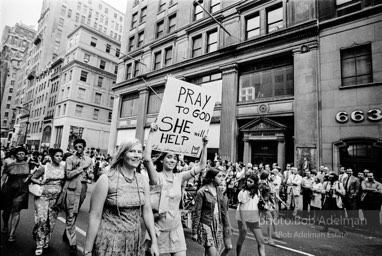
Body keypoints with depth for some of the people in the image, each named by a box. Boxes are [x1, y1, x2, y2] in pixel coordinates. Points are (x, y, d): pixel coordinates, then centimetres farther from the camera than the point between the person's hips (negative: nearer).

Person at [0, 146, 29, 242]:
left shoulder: (29, 165, 2)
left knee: (16, 212, -4)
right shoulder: (9, 166, 2)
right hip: (8, 190, 1)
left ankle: (12, 234, 4)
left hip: (22, 191, -1)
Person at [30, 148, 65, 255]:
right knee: (42, 219, -8)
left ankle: (46, 241, 29)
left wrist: (62, 184, -4)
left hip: (56, 197, 3)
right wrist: (40, 182, -13)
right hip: (43, 196, -2)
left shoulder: (63, 167, 0)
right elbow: (32, 178, 3)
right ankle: (39, 245, 6)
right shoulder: (44, 167, -7)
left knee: (51, 220, 9)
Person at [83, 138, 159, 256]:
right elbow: (95, 217, -11)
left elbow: (147, 211, 2)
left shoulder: (143, 180, -3)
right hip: (109, 241, -4)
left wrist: (154, 242, 3)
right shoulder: (106, 180, -15)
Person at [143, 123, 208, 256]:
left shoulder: (179, 177, 1)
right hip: (157, 228, -3)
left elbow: (201, 166, 0)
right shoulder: (156, 176, -11)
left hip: (175, 227, 4)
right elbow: (146, 158, -29)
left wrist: (204, 145, -7)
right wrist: (151, 133, -28)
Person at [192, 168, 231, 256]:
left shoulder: (219, 191, 4)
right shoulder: (202, 192, -14)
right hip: (206, 225, -5)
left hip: (218, 226, 6)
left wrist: (226, 226, 13)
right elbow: (196, 213, -11)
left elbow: (223, 210, 12)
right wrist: (194, 232, -9)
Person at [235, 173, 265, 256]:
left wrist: (258, 218, 5)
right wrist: (243, 223, -18)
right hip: (243, 219, -5)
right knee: (241, 239, 11)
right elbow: (241, 208, -15)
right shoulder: (243, 192, -14)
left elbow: (256, 206, 11)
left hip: (254, 219, 5)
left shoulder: (256, 192, 3)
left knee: (261, 241, 1)